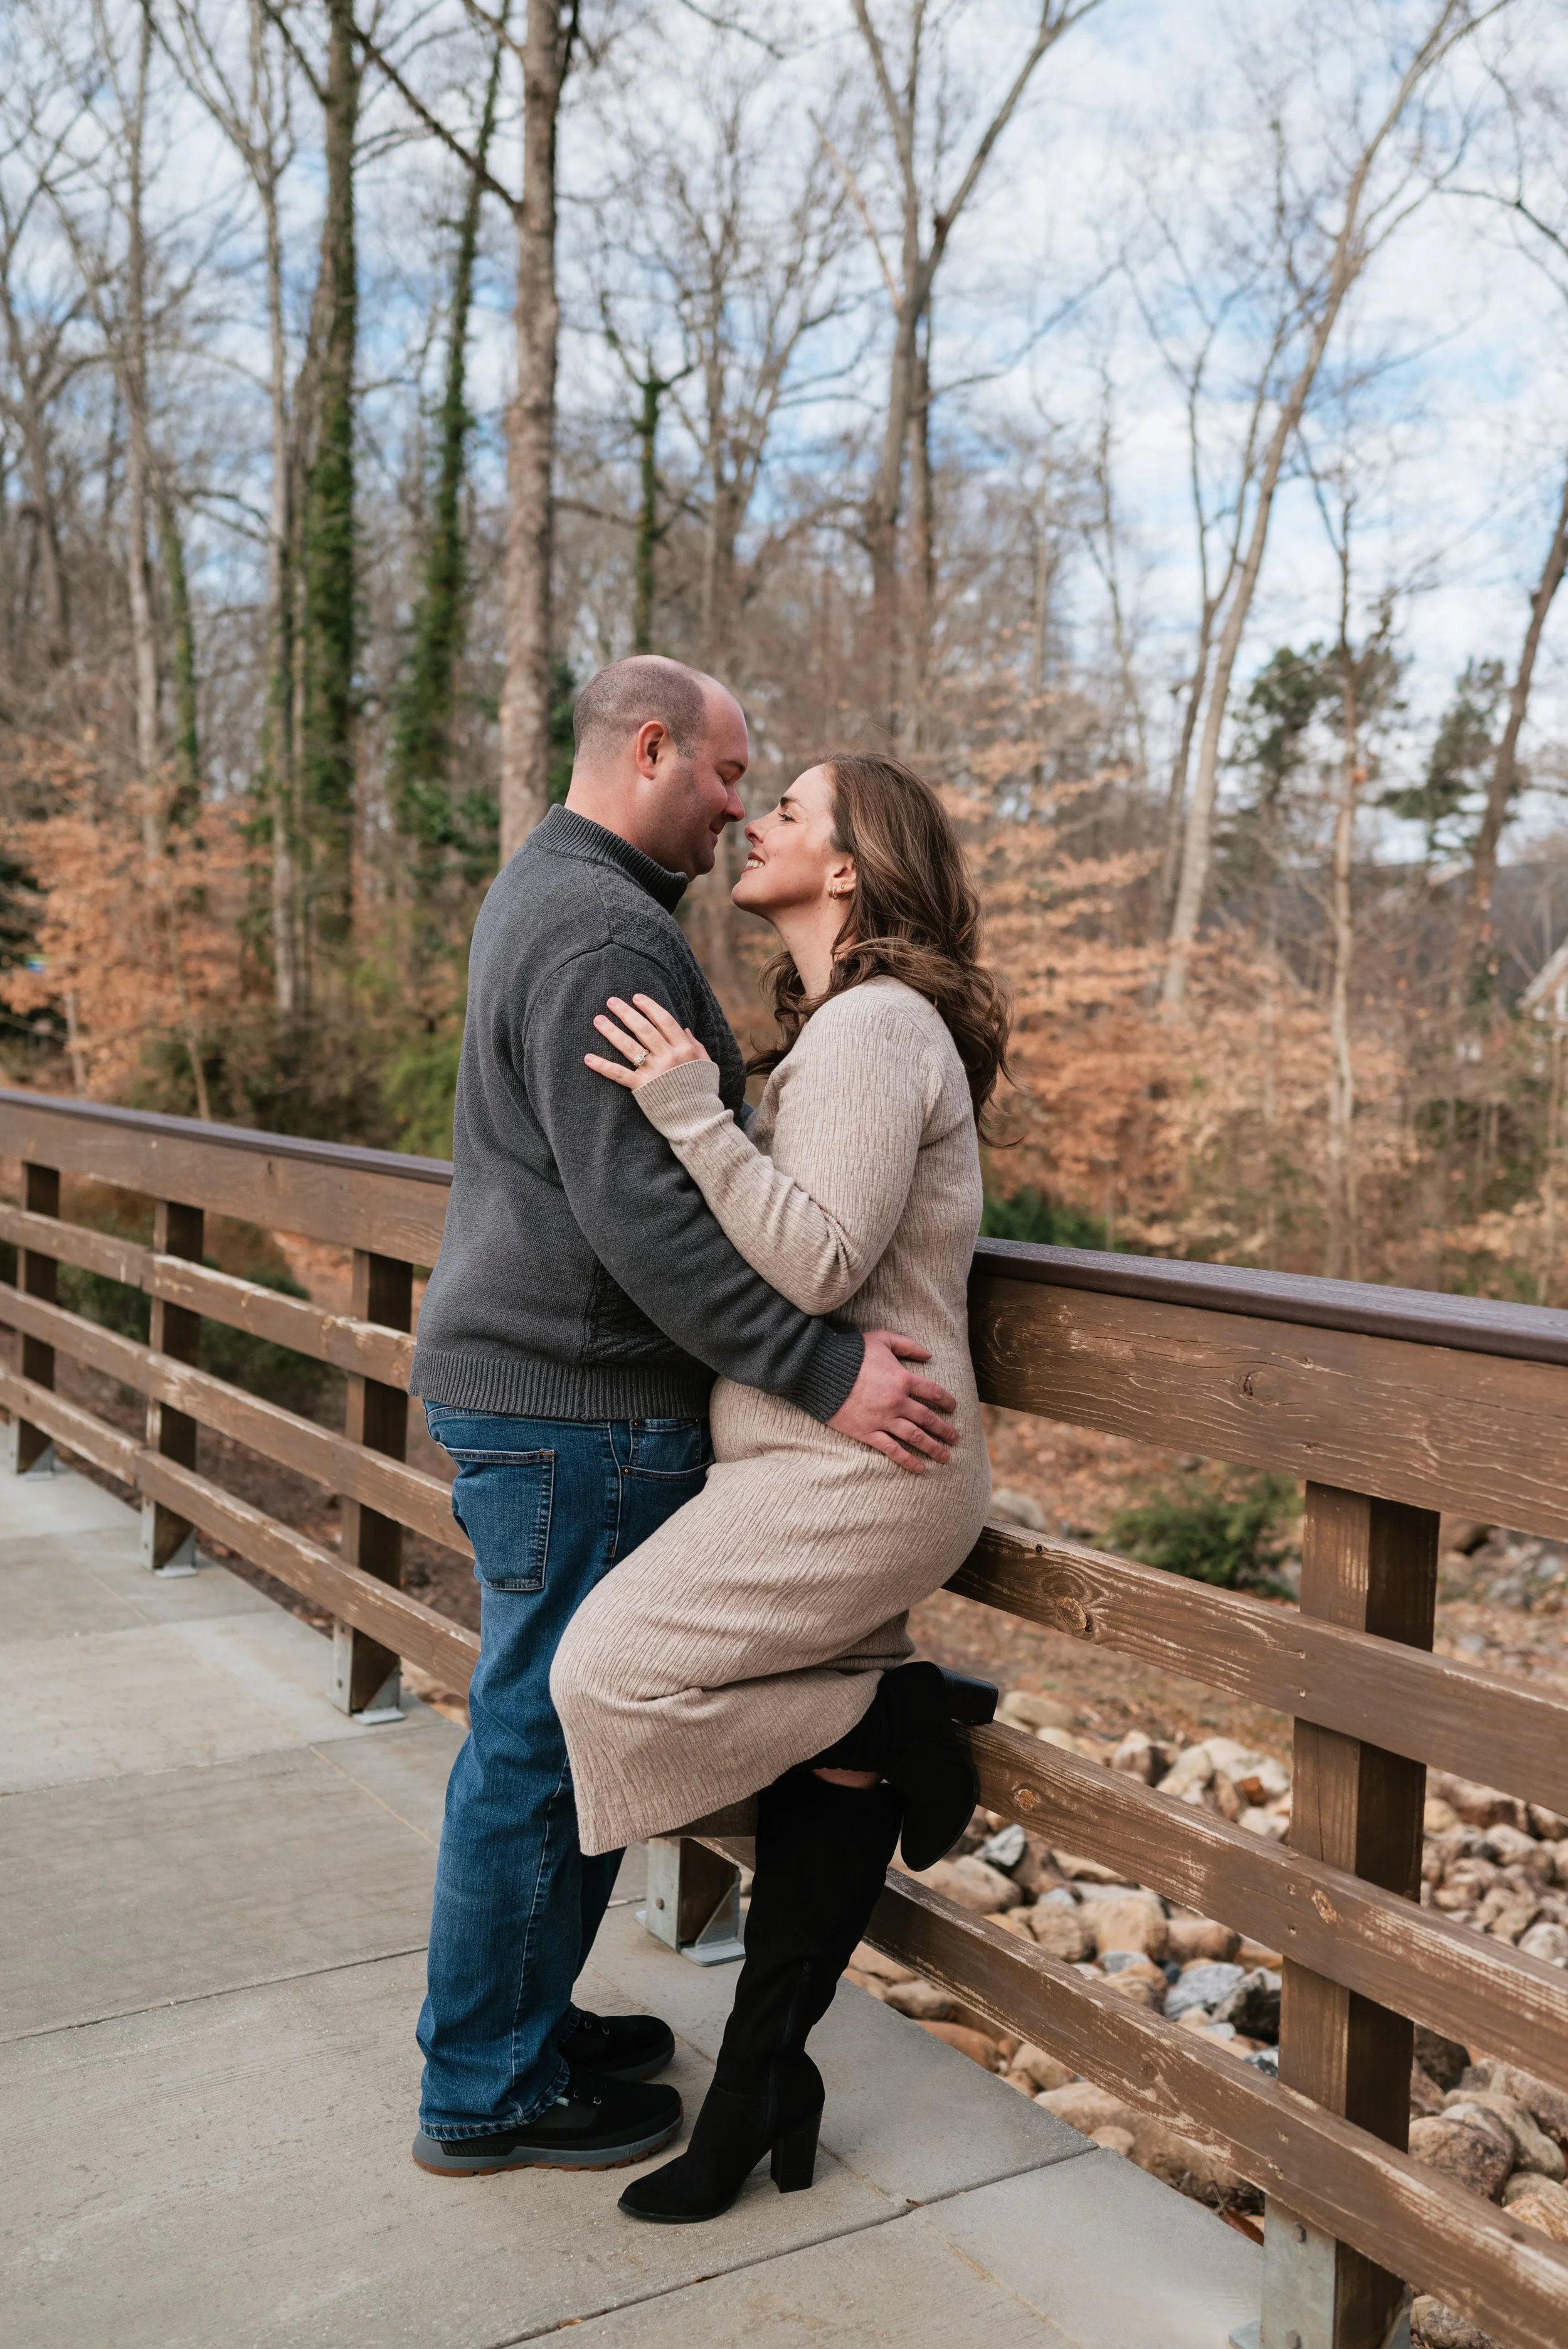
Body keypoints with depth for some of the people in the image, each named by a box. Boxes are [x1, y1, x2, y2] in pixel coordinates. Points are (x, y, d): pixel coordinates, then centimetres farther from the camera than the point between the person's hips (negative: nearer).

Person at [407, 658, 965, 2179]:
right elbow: (640, 1209, -26)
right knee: (543, 1742, 2)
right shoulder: (603, 934, -19)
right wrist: (822, 1370, -26)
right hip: (575, 1405, -11)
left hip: (528, 1383, 11)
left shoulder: (544, 892, 17)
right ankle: (488, 2093, 18)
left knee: (554, 1731, 19)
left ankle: (522, 2022, 34)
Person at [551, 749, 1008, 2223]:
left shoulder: (875, 1027, -15)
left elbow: (820, 1265, -22)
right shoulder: (842, 1026, 16)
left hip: (857, 1464, -9)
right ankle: (761, 2100, 23)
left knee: (614, 1674, -13)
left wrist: (691, 1114, -22)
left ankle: (897, 1729, 4)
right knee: (814, 1800, 13)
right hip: (825, 1464, 9)